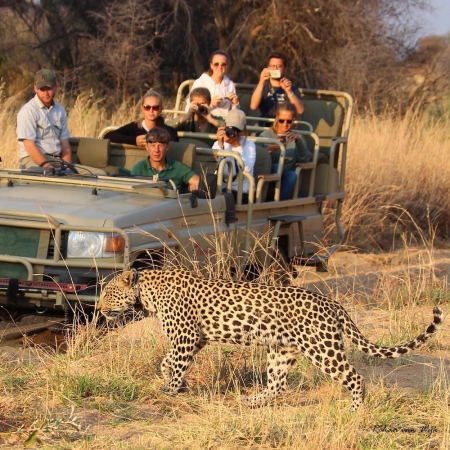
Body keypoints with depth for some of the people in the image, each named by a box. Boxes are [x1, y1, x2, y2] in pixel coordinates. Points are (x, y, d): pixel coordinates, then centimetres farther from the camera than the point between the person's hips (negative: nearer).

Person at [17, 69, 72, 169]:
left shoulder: (60, 111, 16)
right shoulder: (28, 111, -5)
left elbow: (65, 144, 14)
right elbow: (30, 146, -12)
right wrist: (47, 166, -21)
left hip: (56, 160, 6)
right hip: (32, 160, -6)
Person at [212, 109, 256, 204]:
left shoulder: (249, 145, 5)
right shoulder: (218, 144, 10)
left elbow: (246, 169, -13)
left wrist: (237, 145, -15)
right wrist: (220, 144, -16)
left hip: (241, 192, -2)